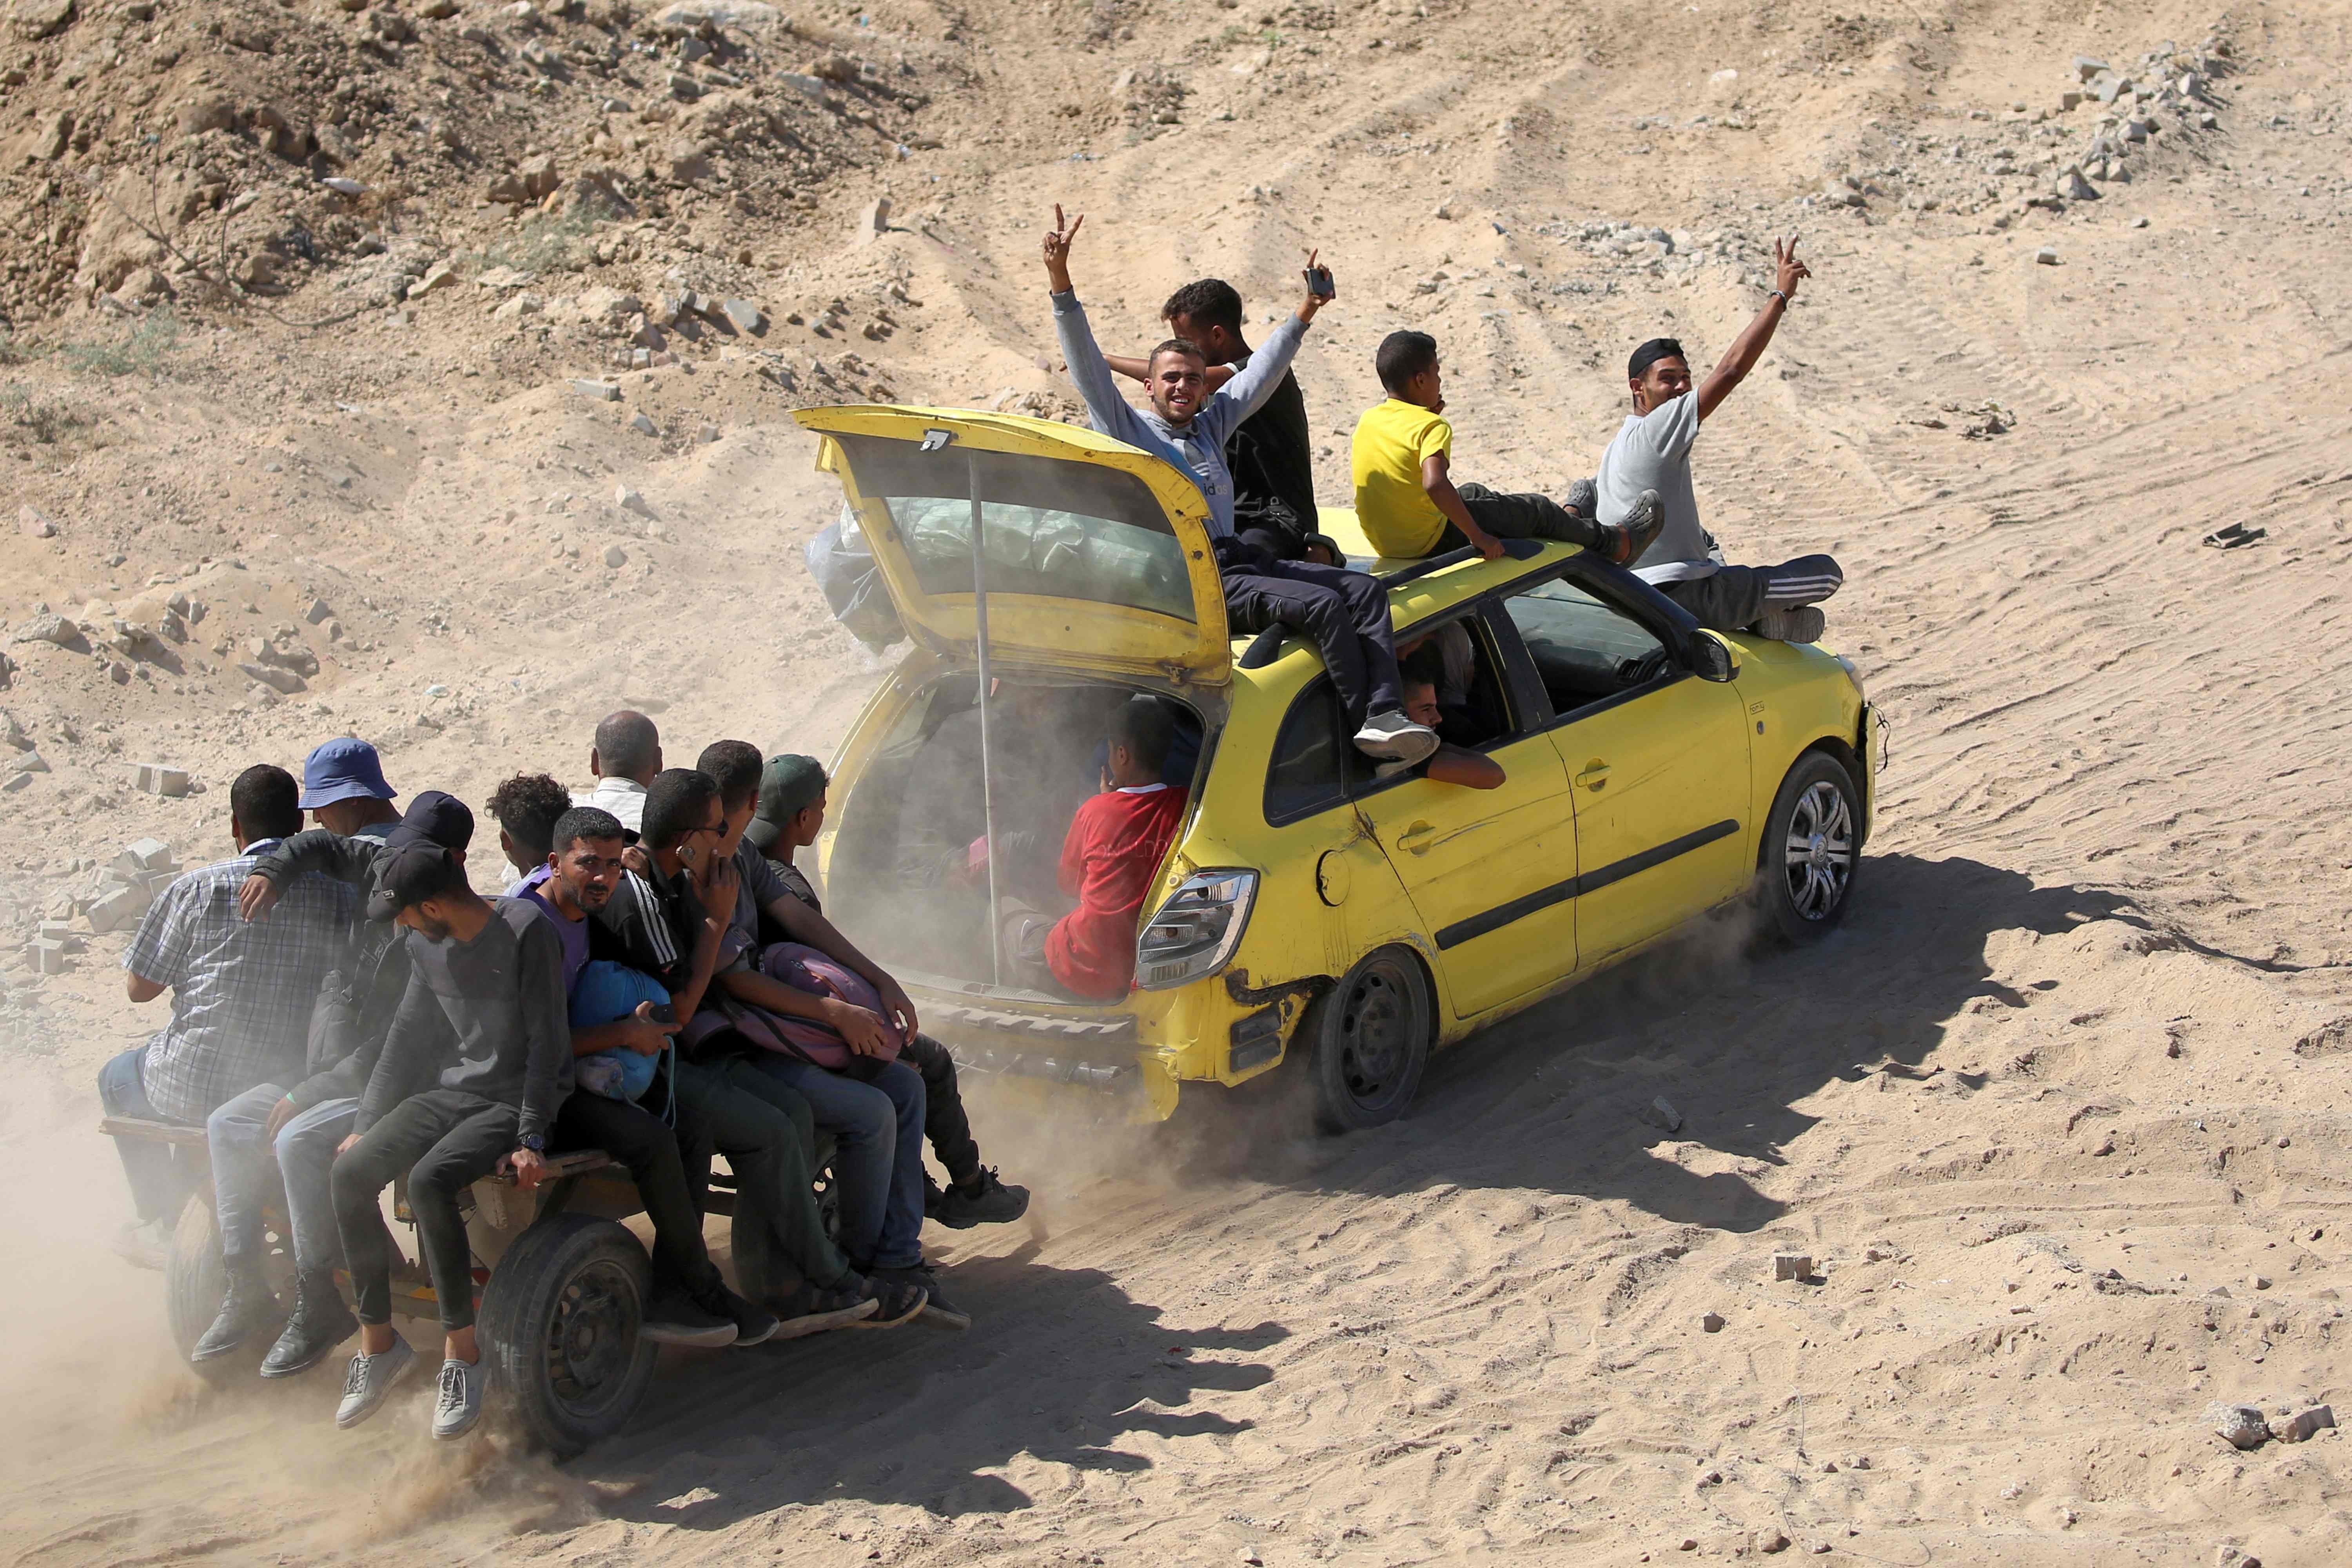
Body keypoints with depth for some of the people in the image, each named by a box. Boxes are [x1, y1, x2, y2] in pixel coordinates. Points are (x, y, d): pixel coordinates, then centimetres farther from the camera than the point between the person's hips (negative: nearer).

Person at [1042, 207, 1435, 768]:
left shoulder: (1210, 426, 24)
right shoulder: (1128, 430, 6)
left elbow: (1261, 374, 31)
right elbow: (1086, 363, -4)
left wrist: (1307, 310, 32)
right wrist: (1060, 279, -14)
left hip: (1240, 562, 8)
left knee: (1365, 589, -11)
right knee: (1324, 604, -26)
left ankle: (1384, 715, -26)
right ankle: (1365, 722, -23)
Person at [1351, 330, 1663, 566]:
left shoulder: (1367, 420, 1)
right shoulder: (1432, 426, -22)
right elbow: (1435, 484, -38)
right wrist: (1477, 536, -30)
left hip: (1381, 540, 8)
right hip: (1429, 540, -8)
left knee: (1472, 493, 33)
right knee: (1537, 510, 9)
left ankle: (1567, 518, 53)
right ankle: (1617, 543, 32)